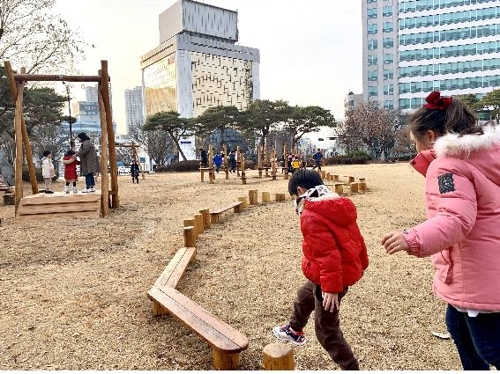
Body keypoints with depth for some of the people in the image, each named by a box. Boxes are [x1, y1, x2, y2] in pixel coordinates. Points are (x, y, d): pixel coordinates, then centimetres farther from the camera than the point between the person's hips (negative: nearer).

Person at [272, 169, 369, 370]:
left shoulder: (311, 216, -24)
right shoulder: (338, 206, 2)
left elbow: (327, 254, -28)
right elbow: (356, 237, 10)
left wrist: (331, 288, -24)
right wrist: (361, 264, 23)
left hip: (330, 279, -10)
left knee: (326, 331, 7)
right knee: (304, 295, 31)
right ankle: (294, 331, 56)